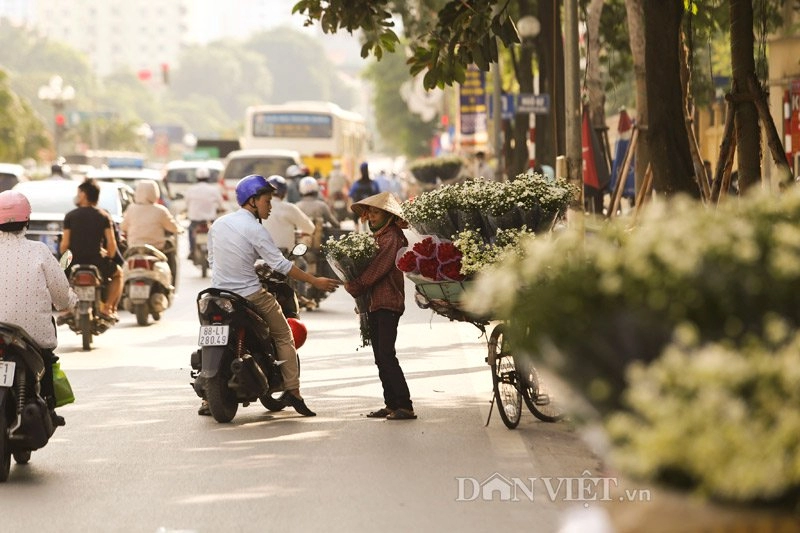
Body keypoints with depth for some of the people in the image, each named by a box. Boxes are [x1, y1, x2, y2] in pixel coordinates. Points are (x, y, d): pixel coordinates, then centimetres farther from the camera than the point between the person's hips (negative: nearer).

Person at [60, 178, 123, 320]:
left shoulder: (70, 216, -2)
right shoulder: (104, 217, 0)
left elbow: (64, 244, -4)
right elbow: (112, 244, -5)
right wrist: (108, 258, 15)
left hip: (75, 264, 0)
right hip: (97, 264, 0)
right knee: (118, 273, 31)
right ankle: (107, 308, 15)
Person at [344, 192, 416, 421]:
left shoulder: (392, 237, -11)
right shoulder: (379, 236, 17)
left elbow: (378, 269, -16)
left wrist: (355, 287, -10)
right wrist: (354, 284, 4)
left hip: (388, 303, -10)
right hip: (374, 303, 10)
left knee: (386, 355, -15)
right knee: (381, 357, 10)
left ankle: (405, 406, -15)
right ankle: (392, 404, 14)